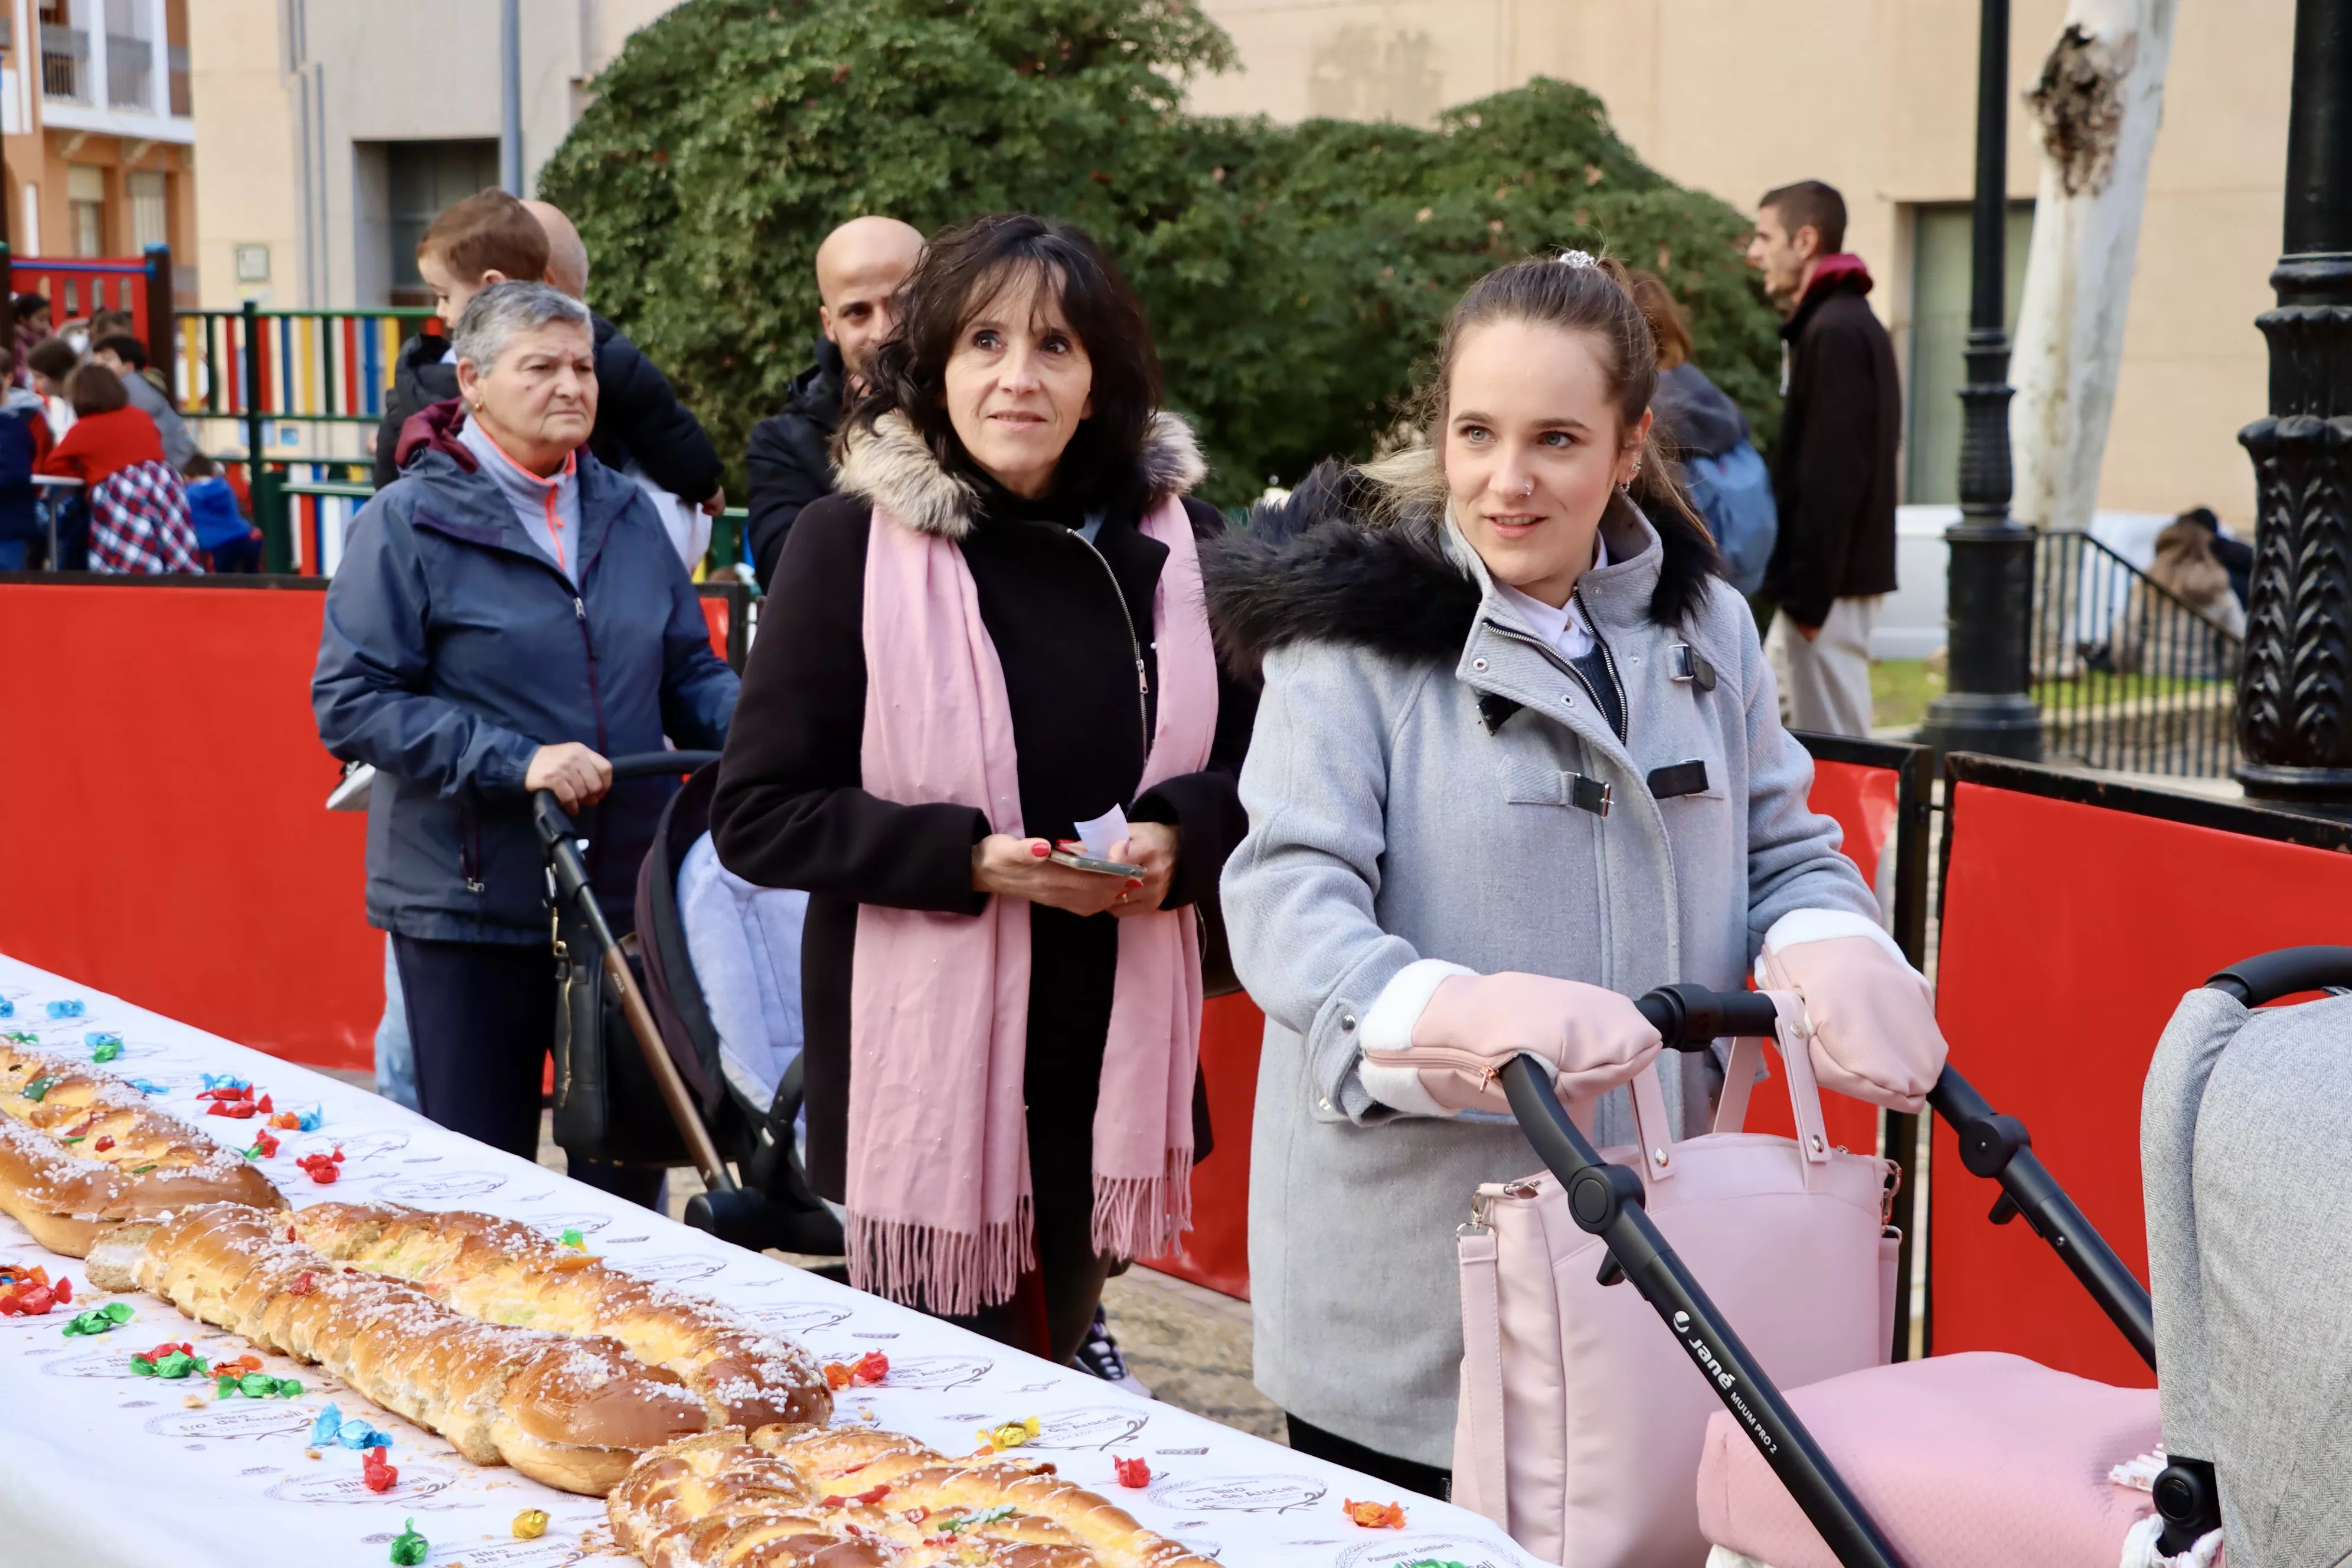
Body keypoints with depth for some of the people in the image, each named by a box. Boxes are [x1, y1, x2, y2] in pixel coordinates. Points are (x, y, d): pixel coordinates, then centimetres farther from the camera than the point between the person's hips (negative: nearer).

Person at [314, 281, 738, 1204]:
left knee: (630, 1162, 12)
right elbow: (350, 703, -11)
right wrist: (516, 761, -20)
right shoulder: (408, 523, -6)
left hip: (624, 898, 5)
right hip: (469, 908, -4)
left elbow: (688, 673, 15)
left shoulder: (626, 514, 11)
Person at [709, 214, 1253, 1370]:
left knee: (1055, 1357, 14)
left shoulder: (1177, 544, 5)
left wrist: (1179, 837, -9)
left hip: (1109, 1047, 3)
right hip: (922, 1053, -3)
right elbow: (757, 815, -5)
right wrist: (968, 857, -18)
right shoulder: (850, 544, -4)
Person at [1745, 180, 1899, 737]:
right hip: (1840, 576, 10)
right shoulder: (1853, 323, 17)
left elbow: (1830, 478, -20)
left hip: (1831, 584, -10)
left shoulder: (1835, 332, -15)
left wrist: (1807, 593, -20)